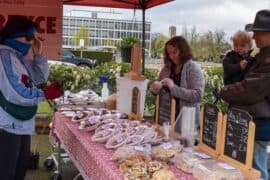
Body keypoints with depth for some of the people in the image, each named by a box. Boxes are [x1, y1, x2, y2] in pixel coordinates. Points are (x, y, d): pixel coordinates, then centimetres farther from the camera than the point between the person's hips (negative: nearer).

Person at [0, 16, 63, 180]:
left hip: (22, 122, 10)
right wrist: (44, 94, -24)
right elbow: (15, 92, -24)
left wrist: (38, 55, 2)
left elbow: (41, 77, 15)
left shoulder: (21, 57, 11)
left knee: (21, 166, 21)